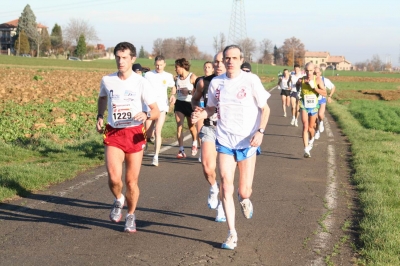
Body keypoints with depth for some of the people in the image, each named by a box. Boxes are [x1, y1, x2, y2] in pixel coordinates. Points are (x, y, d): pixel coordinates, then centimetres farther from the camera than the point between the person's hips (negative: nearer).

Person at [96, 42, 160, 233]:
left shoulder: (141, 83, -7)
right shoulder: (107, 81, 2)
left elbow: (156, 111, -7)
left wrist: (146, 115, -29)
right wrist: (100, 117, 10)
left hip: (134, 134, -1)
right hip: (113, 133, 1)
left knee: (131, 181, 4)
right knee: (114, 178, -17)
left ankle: (131, 217, 28)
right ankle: (118, 200, 17)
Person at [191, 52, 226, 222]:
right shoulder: (204, 82, 0)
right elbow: (195, 100, 17)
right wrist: (197, 109, -3)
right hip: (209, 127, 1)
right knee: (208, 167, -18)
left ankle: (222, 206, 22)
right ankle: (214, 188, 16)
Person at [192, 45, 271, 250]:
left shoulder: (251, 80, -8)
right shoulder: (216, 83, 1)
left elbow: (265, 108, -3)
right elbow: (212, 107, 12)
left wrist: (260, 131, -17)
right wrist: (202, 114, -11)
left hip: (247, 142, -2)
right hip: (225, 141, 2)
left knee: (244, 191, 2)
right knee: (226, 187, -8)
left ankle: (244, 199, 41)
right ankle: (232, 234, 3)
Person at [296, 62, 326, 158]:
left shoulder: (317, 80, -11)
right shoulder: (301, 80, -8)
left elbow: (324, 93, -17)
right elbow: (297, 85, 17)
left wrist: (313, 87, -25)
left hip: (313, 106, 1)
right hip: (304, 106, -1)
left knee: (311, 128, 14)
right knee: (305, 127, -14)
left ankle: (311, 139, 49)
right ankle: (306, 150, -17)